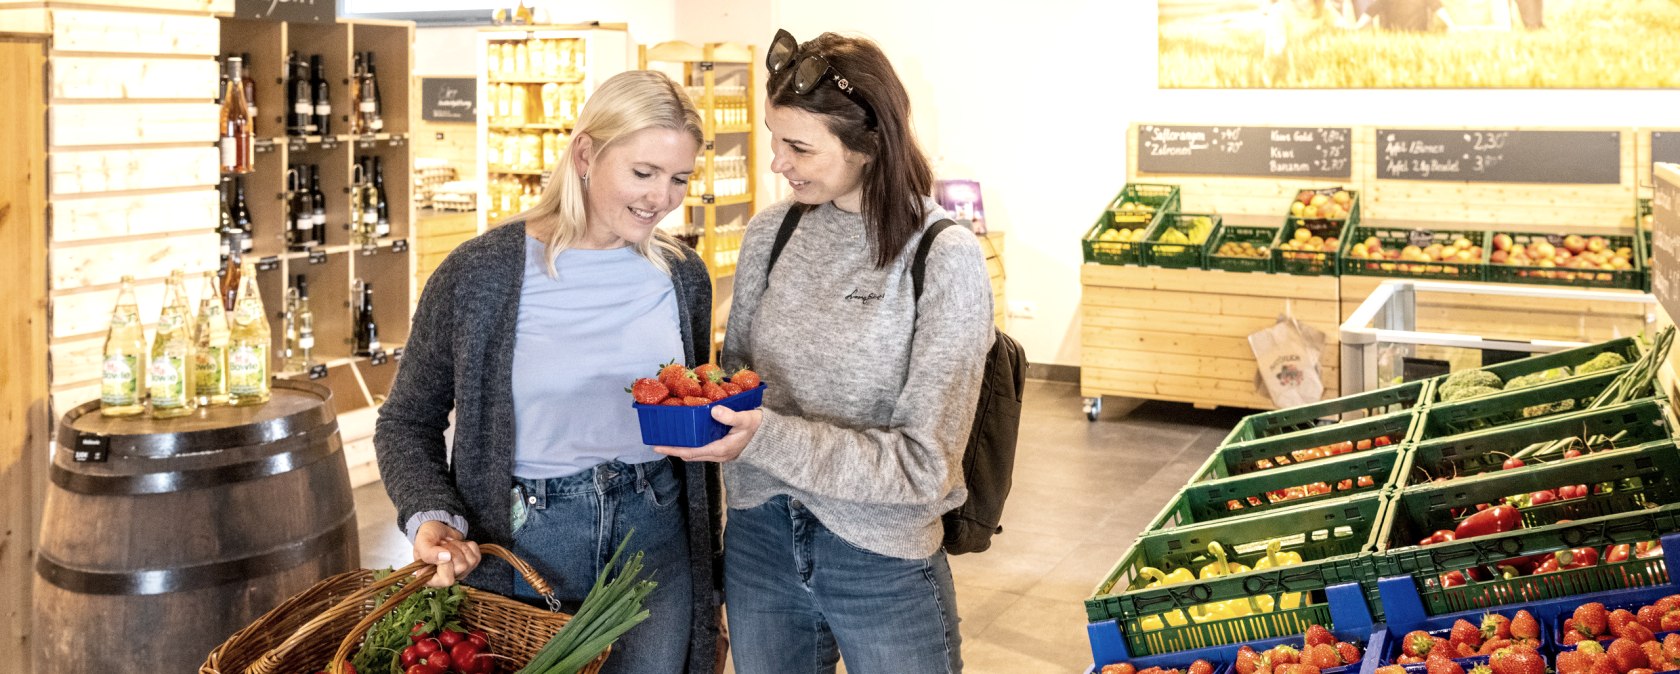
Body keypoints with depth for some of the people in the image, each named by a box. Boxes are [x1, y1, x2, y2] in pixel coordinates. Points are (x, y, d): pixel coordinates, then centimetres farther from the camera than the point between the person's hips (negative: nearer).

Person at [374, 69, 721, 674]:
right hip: (521, 543, -3)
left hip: (656, 535, 3)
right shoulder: (481, 273, -11)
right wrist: (431, 518, -19)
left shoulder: (682, 275, 1)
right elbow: (406, 423, -2)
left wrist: (707, 564, 13)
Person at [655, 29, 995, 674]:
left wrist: (769, 439, -27)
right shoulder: (772, 232, -2)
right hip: (759, 542, 4)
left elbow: (925, 465, -18)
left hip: (882, 566, -4)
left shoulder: (944, 258, -16)